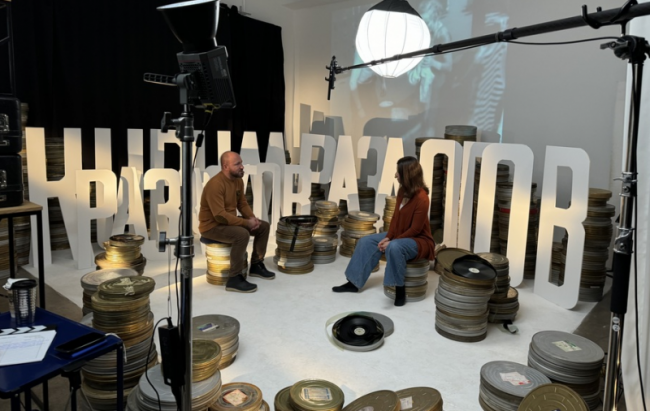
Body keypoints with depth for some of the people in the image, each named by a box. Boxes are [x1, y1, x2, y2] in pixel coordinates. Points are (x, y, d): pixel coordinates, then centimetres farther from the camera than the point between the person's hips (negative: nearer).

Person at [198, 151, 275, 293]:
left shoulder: (238, 180, 3)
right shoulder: (215, 184, -26)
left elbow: (242, 204, 12)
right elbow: (220, 216, -30)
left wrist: (252, 218, -8)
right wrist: (246, 222, -25)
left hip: (230, 221, 9)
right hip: (212, 226, -9)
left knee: (264, 226, 4)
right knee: (242, 234, -34)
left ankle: (256, 266, 16)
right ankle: (235, 279, -23)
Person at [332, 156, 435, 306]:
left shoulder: (421, 198, -26)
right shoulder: (402, 191, 0)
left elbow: (415, 229, -24)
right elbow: (396, 217, 6)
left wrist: (391, 241, -22)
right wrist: (388, 237, -7)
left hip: (419, 240, -9)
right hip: (399, 235, 9)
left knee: (394, 248, -39)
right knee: (366, 241, -1)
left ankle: (400, 289, -23)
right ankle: (354, 282, 3)